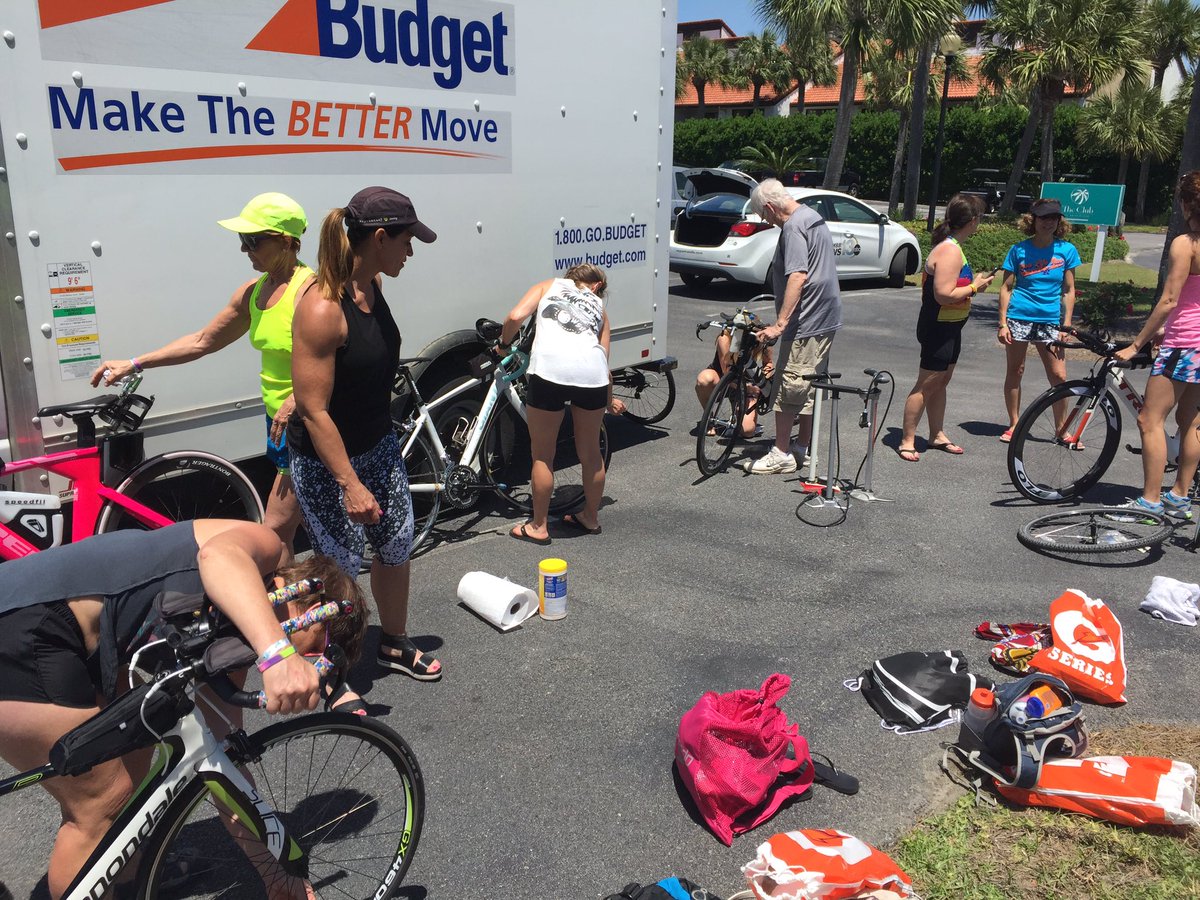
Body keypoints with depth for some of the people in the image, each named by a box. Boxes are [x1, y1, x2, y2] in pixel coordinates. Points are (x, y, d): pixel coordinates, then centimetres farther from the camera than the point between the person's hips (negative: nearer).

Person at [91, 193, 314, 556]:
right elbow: (202, 341, 16)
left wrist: (296, 401, -33)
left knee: (275, 531, -5)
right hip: (280, 419, 8)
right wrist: (134, 364, 14)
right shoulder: (253, 292, 8)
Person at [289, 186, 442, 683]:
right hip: (326, 460, -8)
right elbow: (314, 411, -26)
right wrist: (351, 485, -25)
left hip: (379, 445, 8)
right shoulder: (322, 308, -28)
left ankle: (395, 645, 40)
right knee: (340, 566, 3)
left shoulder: (372, 284, -1)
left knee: (397, 544, 18)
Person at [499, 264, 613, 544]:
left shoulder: (549, 285, 24)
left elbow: (516, 316, 6)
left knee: (542, 456, 12)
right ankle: (591, 517, 37)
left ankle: (538, 526, 21)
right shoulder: (599, 306, 30)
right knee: (591, 452, 21)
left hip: (550, 368, -3)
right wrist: (609, 401, 36)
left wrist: (504, 344, 24)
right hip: (592, 371, 3)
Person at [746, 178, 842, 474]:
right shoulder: (814, 217, 16)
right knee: (809, 386, 16)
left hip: (805, 322, -10)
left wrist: (779, 324, -29)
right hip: (826, 318, 10)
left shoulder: (793, 227, -16)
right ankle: (802, 448, 25)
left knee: (787, 387, -3)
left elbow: (798, 277, -27)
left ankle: (781, 455, 3)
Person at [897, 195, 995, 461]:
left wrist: (974, 280, 10)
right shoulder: (950, 251, -22)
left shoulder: (951, 247, 10)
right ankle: (906, 441, 5)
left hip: (949, 327, 10)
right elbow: (944, 295, -28)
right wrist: (975, 287, -16)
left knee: (941, 381, 18)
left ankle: (937, 435, 31)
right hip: (938, 328, -10)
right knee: (927, 384, -3)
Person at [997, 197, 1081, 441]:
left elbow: (1069, 291, 6)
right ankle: (1014, 425, 18)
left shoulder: (1066, 250, 5)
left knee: (1059, 377, -2)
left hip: (1049, 321, 1)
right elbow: (1006, 287, 2)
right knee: (1015, 372, 5)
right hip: (1019, 318, -1)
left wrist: (1067, 325, 0)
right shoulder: (1019, 250, 2)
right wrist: (1003, 323, -5)